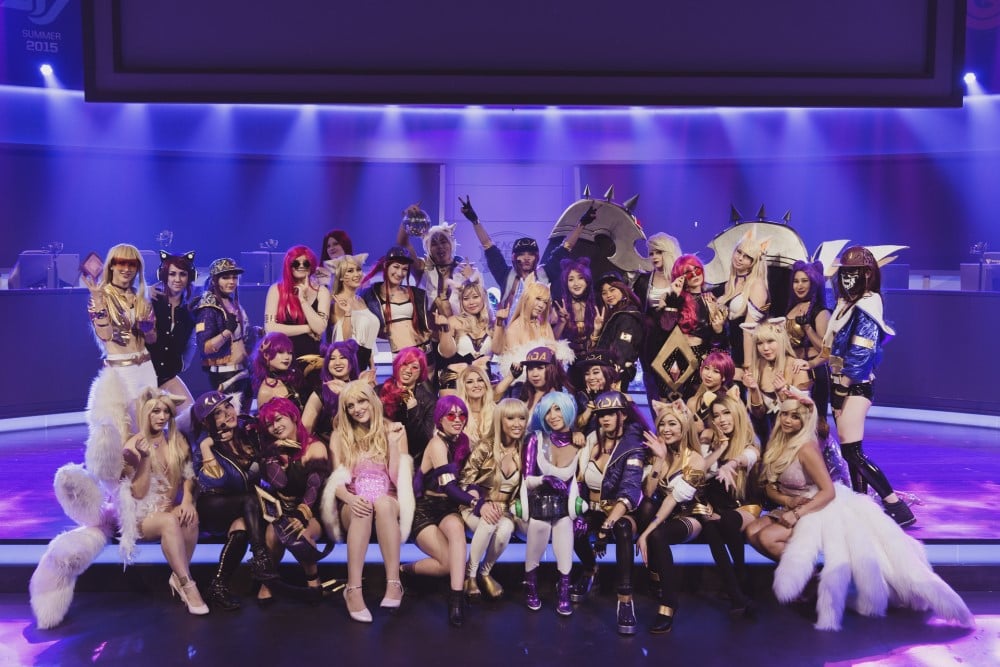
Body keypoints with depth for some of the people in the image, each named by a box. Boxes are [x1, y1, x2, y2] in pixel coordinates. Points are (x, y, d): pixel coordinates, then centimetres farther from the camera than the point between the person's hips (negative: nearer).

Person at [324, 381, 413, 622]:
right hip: (353, 504, 0)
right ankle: (353, 588, -42)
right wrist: (350, 499, -22)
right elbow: (336, 481, 0)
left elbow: (398, 478, -1)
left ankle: (393, 583, -41)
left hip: (389, 501, 0)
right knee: (363, 510, -36)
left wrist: (393, 442, -11)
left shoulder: (394, 429, 7)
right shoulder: (339, 435, 8)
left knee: (382, 503, -37)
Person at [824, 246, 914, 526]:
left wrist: (840, 390, -16)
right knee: (851, 450, 12)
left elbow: (860, 355, -20)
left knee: (852, 451, -9)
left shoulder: (865, 307, -14)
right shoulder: (848, 304, 13)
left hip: (854, 387, -9)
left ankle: (897, 506, -3)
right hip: (845, 386, 9)